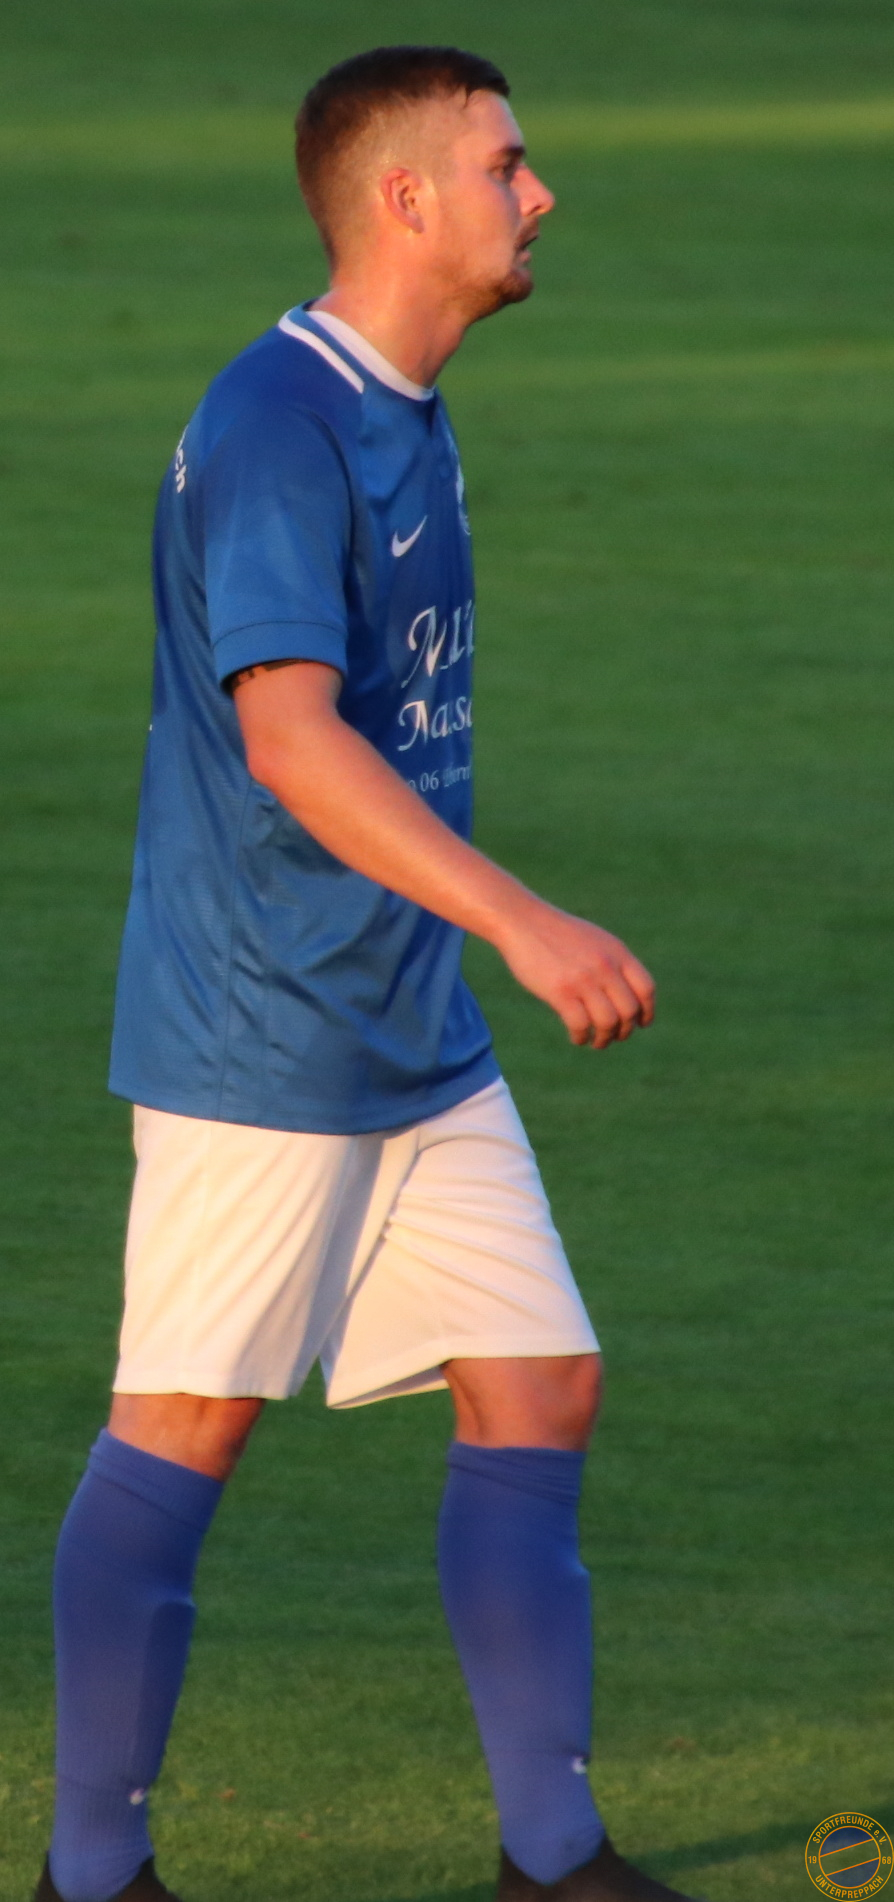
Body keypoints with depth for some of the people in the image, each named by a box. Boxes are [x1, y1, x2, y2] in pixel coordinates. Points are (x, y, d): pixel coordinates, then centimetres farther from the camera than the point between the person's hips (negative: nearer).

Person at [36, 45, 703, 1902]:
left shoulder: (405, 419, 12)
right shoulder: (273, 429, -18)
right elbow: (289, 742, -28)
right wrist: (529, 927, -35)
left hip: (413, 1035, 9)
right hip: (255, 1041, -9)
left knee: (540, 1393, 5)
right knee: (186, 1429, -1)